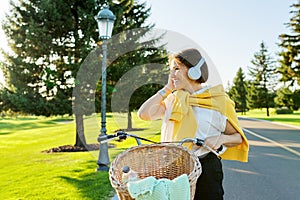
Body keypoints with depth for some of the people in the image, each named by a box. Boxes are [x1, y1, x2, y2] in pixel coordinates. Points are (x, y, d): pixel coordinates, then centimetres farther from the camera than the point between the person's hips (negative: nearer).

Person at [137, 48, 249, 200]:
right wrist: (167, 88, -2)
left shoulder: (218, 100, -4)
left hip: (206, 169, -3)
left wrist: (221, 138, -18)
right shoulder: (172, 99, 7)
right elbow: (144, 114, -9)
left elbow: (238, 137, 4)